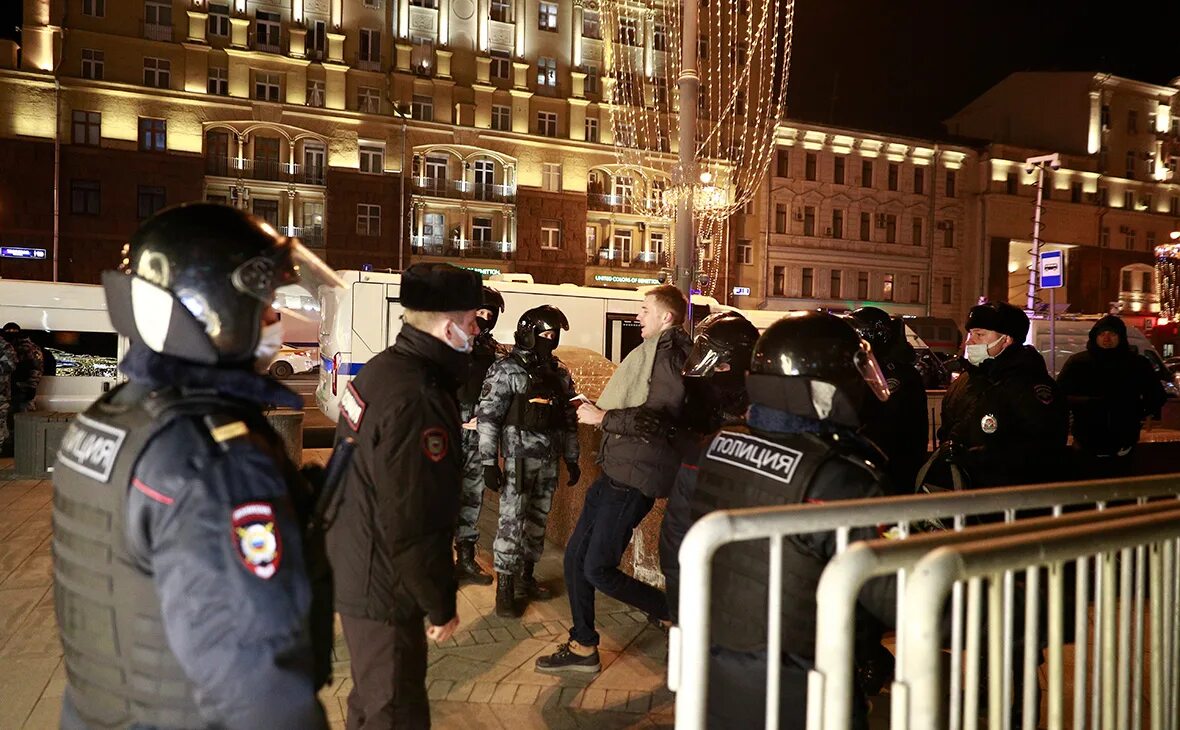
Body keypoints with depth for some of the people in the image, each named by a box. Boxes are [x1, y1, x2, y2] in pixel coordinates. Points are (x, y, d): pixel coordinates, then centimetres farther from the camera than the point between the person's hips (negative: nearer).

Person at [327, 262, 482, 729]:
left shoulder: (384, 368, 4)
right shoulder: (416, 401, -29)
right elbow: (412, 523, -28)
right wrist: (441, 605, -14)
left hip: (356, 566, 10)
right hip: (384, 587, -10)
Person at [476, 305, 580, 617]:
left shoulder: (560, 372, 10)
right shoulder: (506, 369, -7)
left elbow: (569, 418, 16)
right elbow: (488, 416, -10)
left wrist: (572, 459, 15)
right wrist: (489, 461, -15)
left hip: (549, 460, 6)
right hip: (519, 458, -6)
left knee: (538, 520, 13)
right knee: (512, 521, -5)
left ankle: (526, 577, 28)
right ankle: (504, 588, 5)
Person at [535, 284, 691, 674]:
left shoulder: (669, 356, -13)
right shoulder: (654, 352, 19)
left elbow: (659, 417, -25)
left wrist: (603, 417, -17)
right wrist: (601, 414, 14)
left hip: (634, 478, -10)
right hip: (616, 470, 10)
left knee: (598, 568, -6)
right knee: (575, 556, 11)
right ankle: (583, 647, 23)